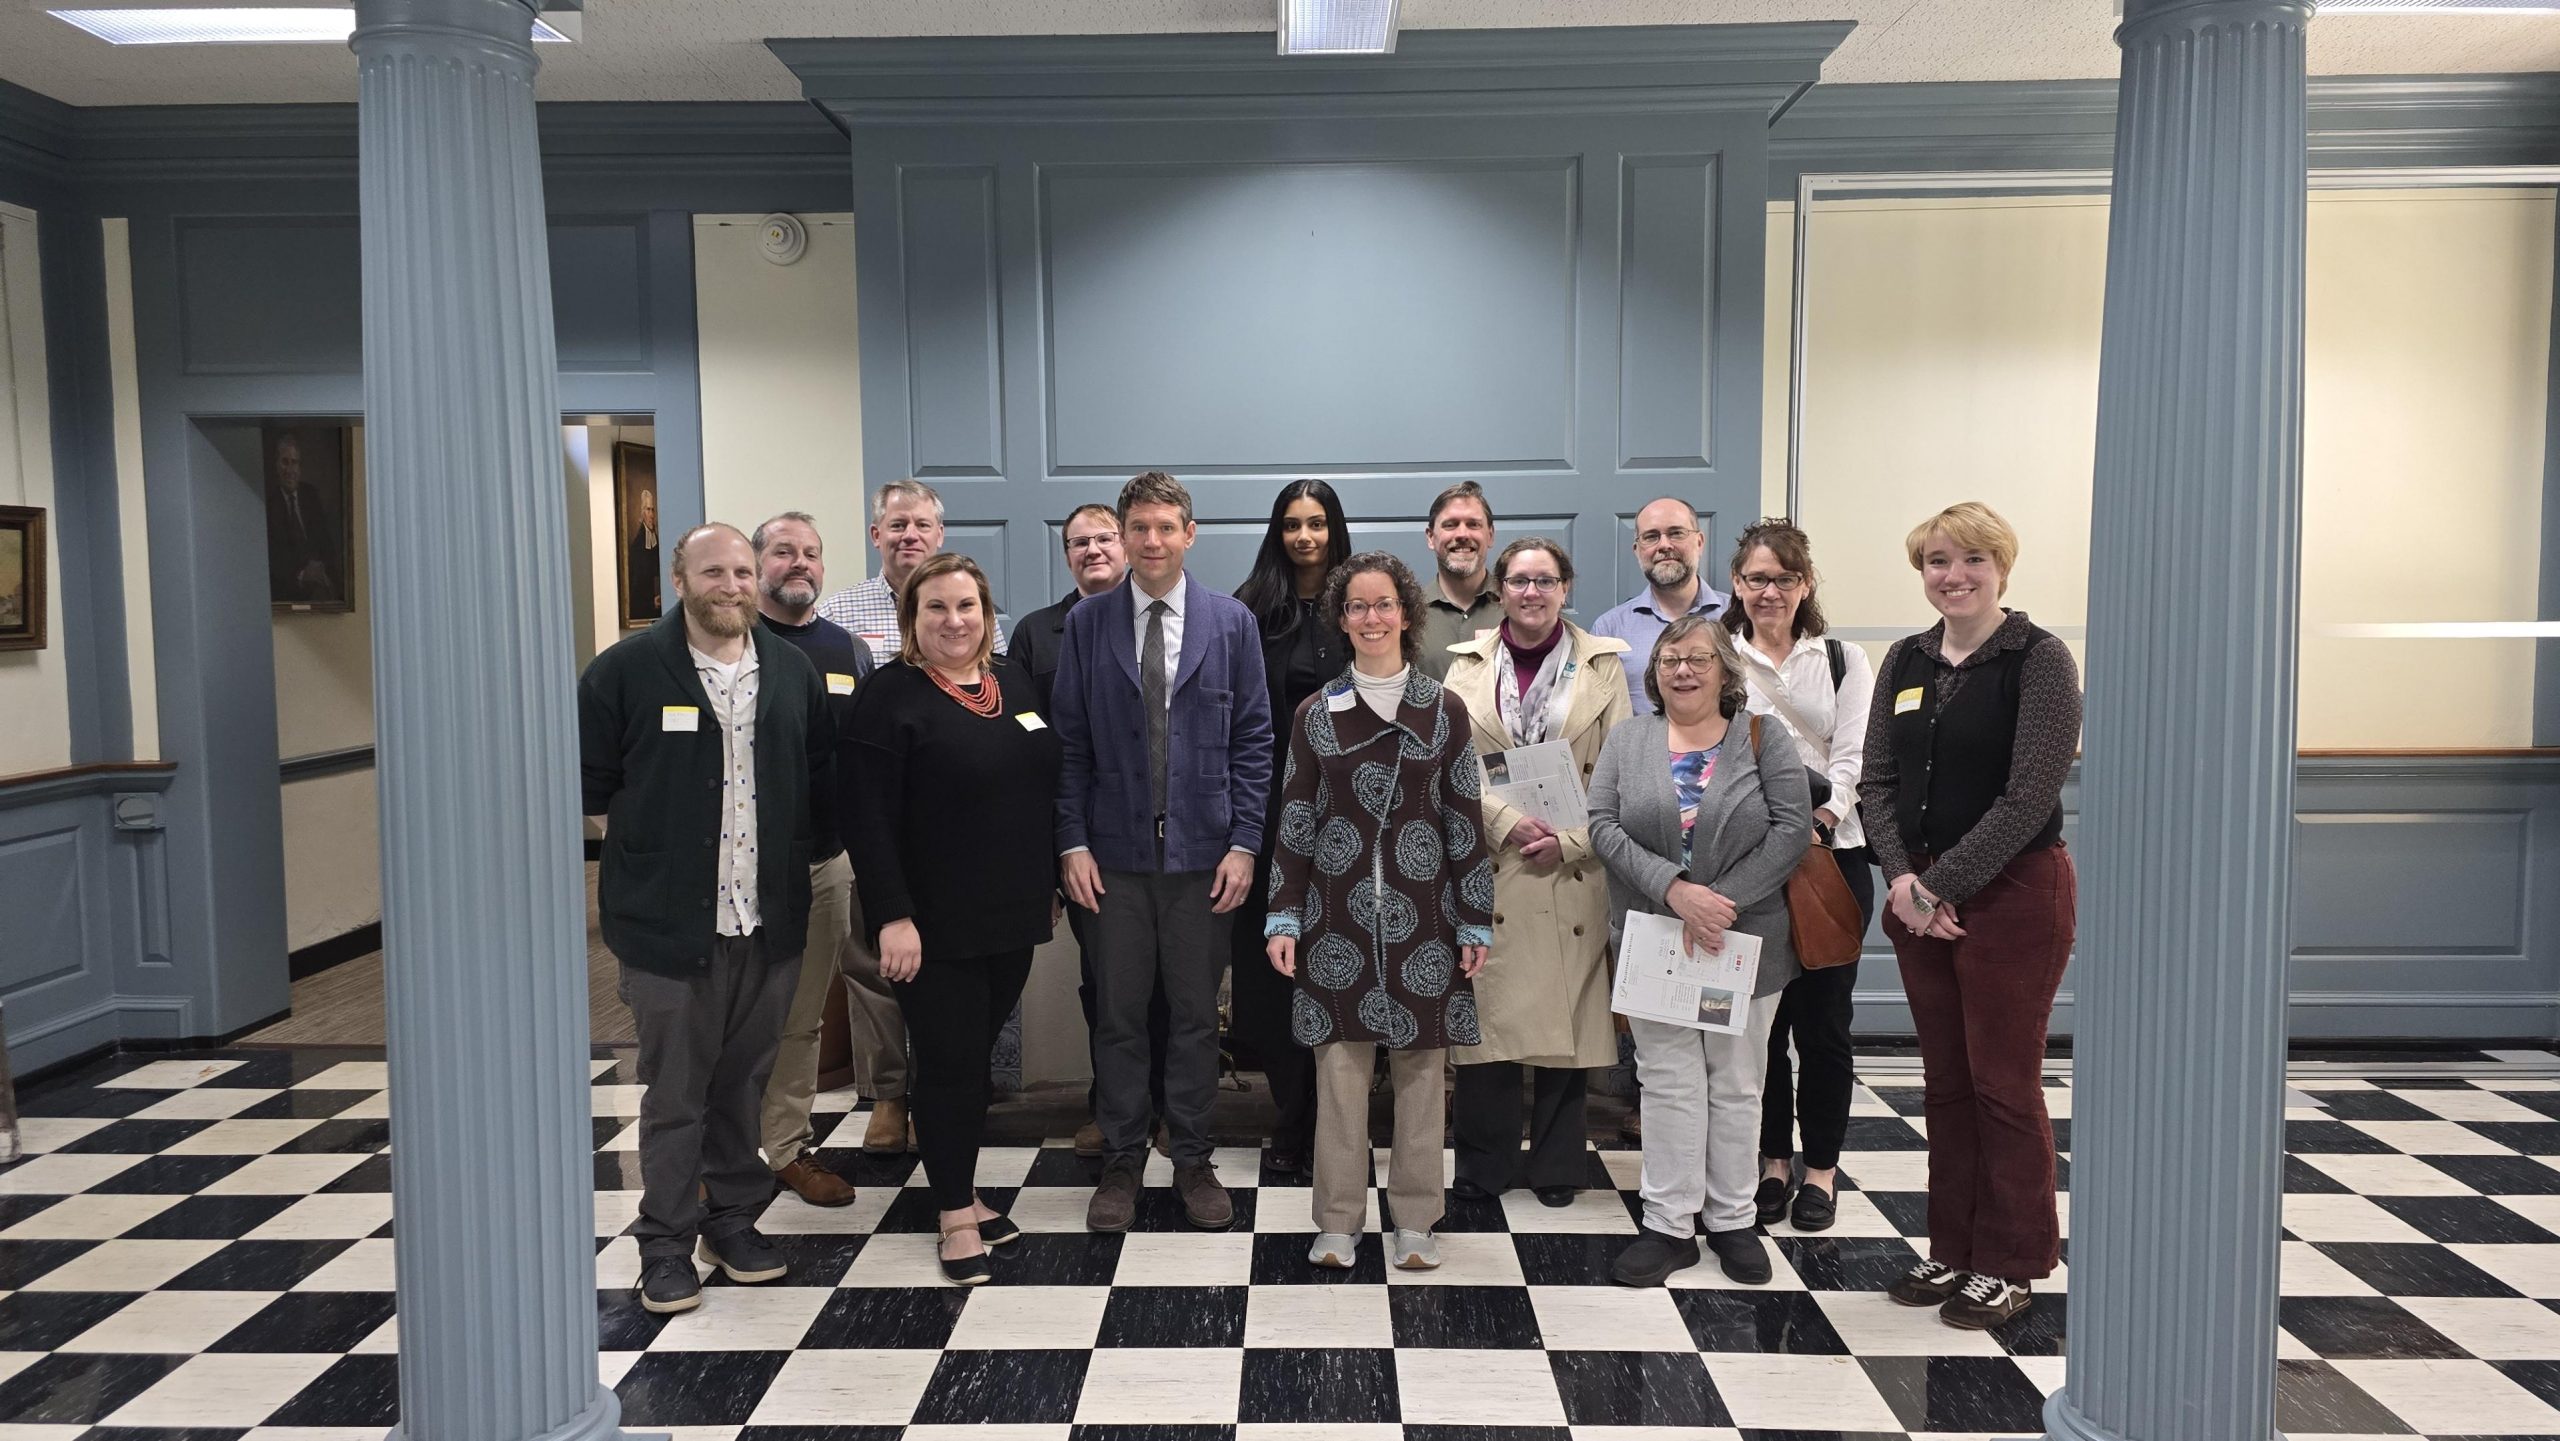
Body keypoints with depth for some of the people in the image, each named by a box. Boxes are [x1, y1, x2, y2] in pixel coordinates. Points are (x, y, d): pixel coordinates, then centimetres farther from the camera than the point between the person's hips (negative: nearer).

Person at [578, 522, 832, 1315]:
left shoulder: (793, 670, 7)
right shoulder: (627, 670, -6)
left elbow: (821, 779, 14)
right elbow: (588, 781, -1)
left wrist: (801, 845, 5)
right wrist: (651, 833, 0)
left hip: (771, 920, 4)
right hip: (668, 922, -4)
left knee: (746, 1082, 15)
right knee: (674, 1091, 6)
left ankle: (732, 1218, 31)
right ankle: (666, 1243, 20)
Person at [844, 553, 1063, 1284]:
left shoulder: (1013, 680, 9)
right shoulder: (893, 695, -10)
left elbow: (1042, 789, 15)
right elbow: (871, 815, -15)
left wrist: (1051, 884, 15)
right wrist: (892, 916, -20)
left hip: (1012, 915, 6)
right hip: (935, 922, -5)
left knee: (977, 1056, 14)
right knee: (949, 1062, 1)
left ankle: (961, 1187, 30)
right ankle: (954, 1215, 16)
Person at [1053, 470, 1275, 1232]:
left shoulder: (1232, 621, 1)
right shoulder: (1087, 624, 2)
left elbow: (1252, 740, 1)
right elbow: (1070, 742, 2)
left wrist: (1244, 844, -5)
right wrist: (1073, 842, -4)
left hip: (1202, 853, 0)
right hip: (1115, 853, 0)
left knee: (1196, 1014, 9)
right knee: (1117, 1015, 8)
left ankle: (1194, 1161, 23)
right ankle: (1121, 1161, 23)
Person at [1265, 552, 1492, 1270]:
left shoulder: (1444, 711, 3)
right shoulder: (1316, 713, 5)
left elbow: (1465, 822, 3)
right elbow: (1295, 821, 6)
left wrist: (1476, 922, 1)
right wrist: (1283, 919, 1)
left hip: (1422, 916, 0)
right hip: (1339, 915, 0)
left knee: (1421, 1068, 6)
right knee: (1341, 1068, 3)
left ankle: (1415, 1218, 21)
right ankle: (1339, 1221, 17)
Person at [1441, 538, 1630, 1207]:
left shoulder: (1602, 664, 7)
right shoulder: (1469, 665, 9)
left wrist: (1570, 841, -9)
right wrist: (1507, 823, -12)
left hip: (1572, 869, 0)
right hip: (1488, 864, 0)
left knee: (1564, 1016, 3)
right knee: (1486, 1017, 1)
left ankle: (1556, 1166, 18)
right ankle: (1483, 1164, 15)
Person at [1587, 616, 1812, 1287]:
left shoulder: (1764, 739, 2)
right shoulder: (1627, 740, 5)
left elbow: (1792, 828, -8)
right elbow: (1604, 825, -6)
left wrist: (1725, 899, -17)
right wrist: (1675, 890, -18)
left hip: (1746, 941, 0)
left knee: (1737, 1081, 8)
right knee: (1668, 1079, 3)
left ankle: (1732, 1219, 21)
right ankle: (1669, 1224, 12)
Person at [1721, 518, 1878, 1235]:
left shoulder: (1845, 662, 10)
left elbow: (1852, 755, 0)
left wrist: (1822, 817, -18)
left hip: (1831, 852, 1)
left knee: (1824, 1018, 4)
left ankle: (1822, 1167, 19)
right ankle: (1772, 1160, 22)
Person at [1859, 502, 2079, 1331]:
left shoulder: (2037, 659, -8)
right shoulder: (1905, 662, 9)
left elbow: (2029, 795, -16)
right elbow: (1877, 781, 5)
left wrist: (1940, 884, -17)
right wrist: (1901, 877, -11)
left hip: (2013, 892, -5)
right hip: (1919, 896, 5)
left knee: (2004, 1081, 3)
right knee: (1944, 1081, 13)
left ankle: (2009, 1264, 18)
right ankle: (1953, 1249, 25)